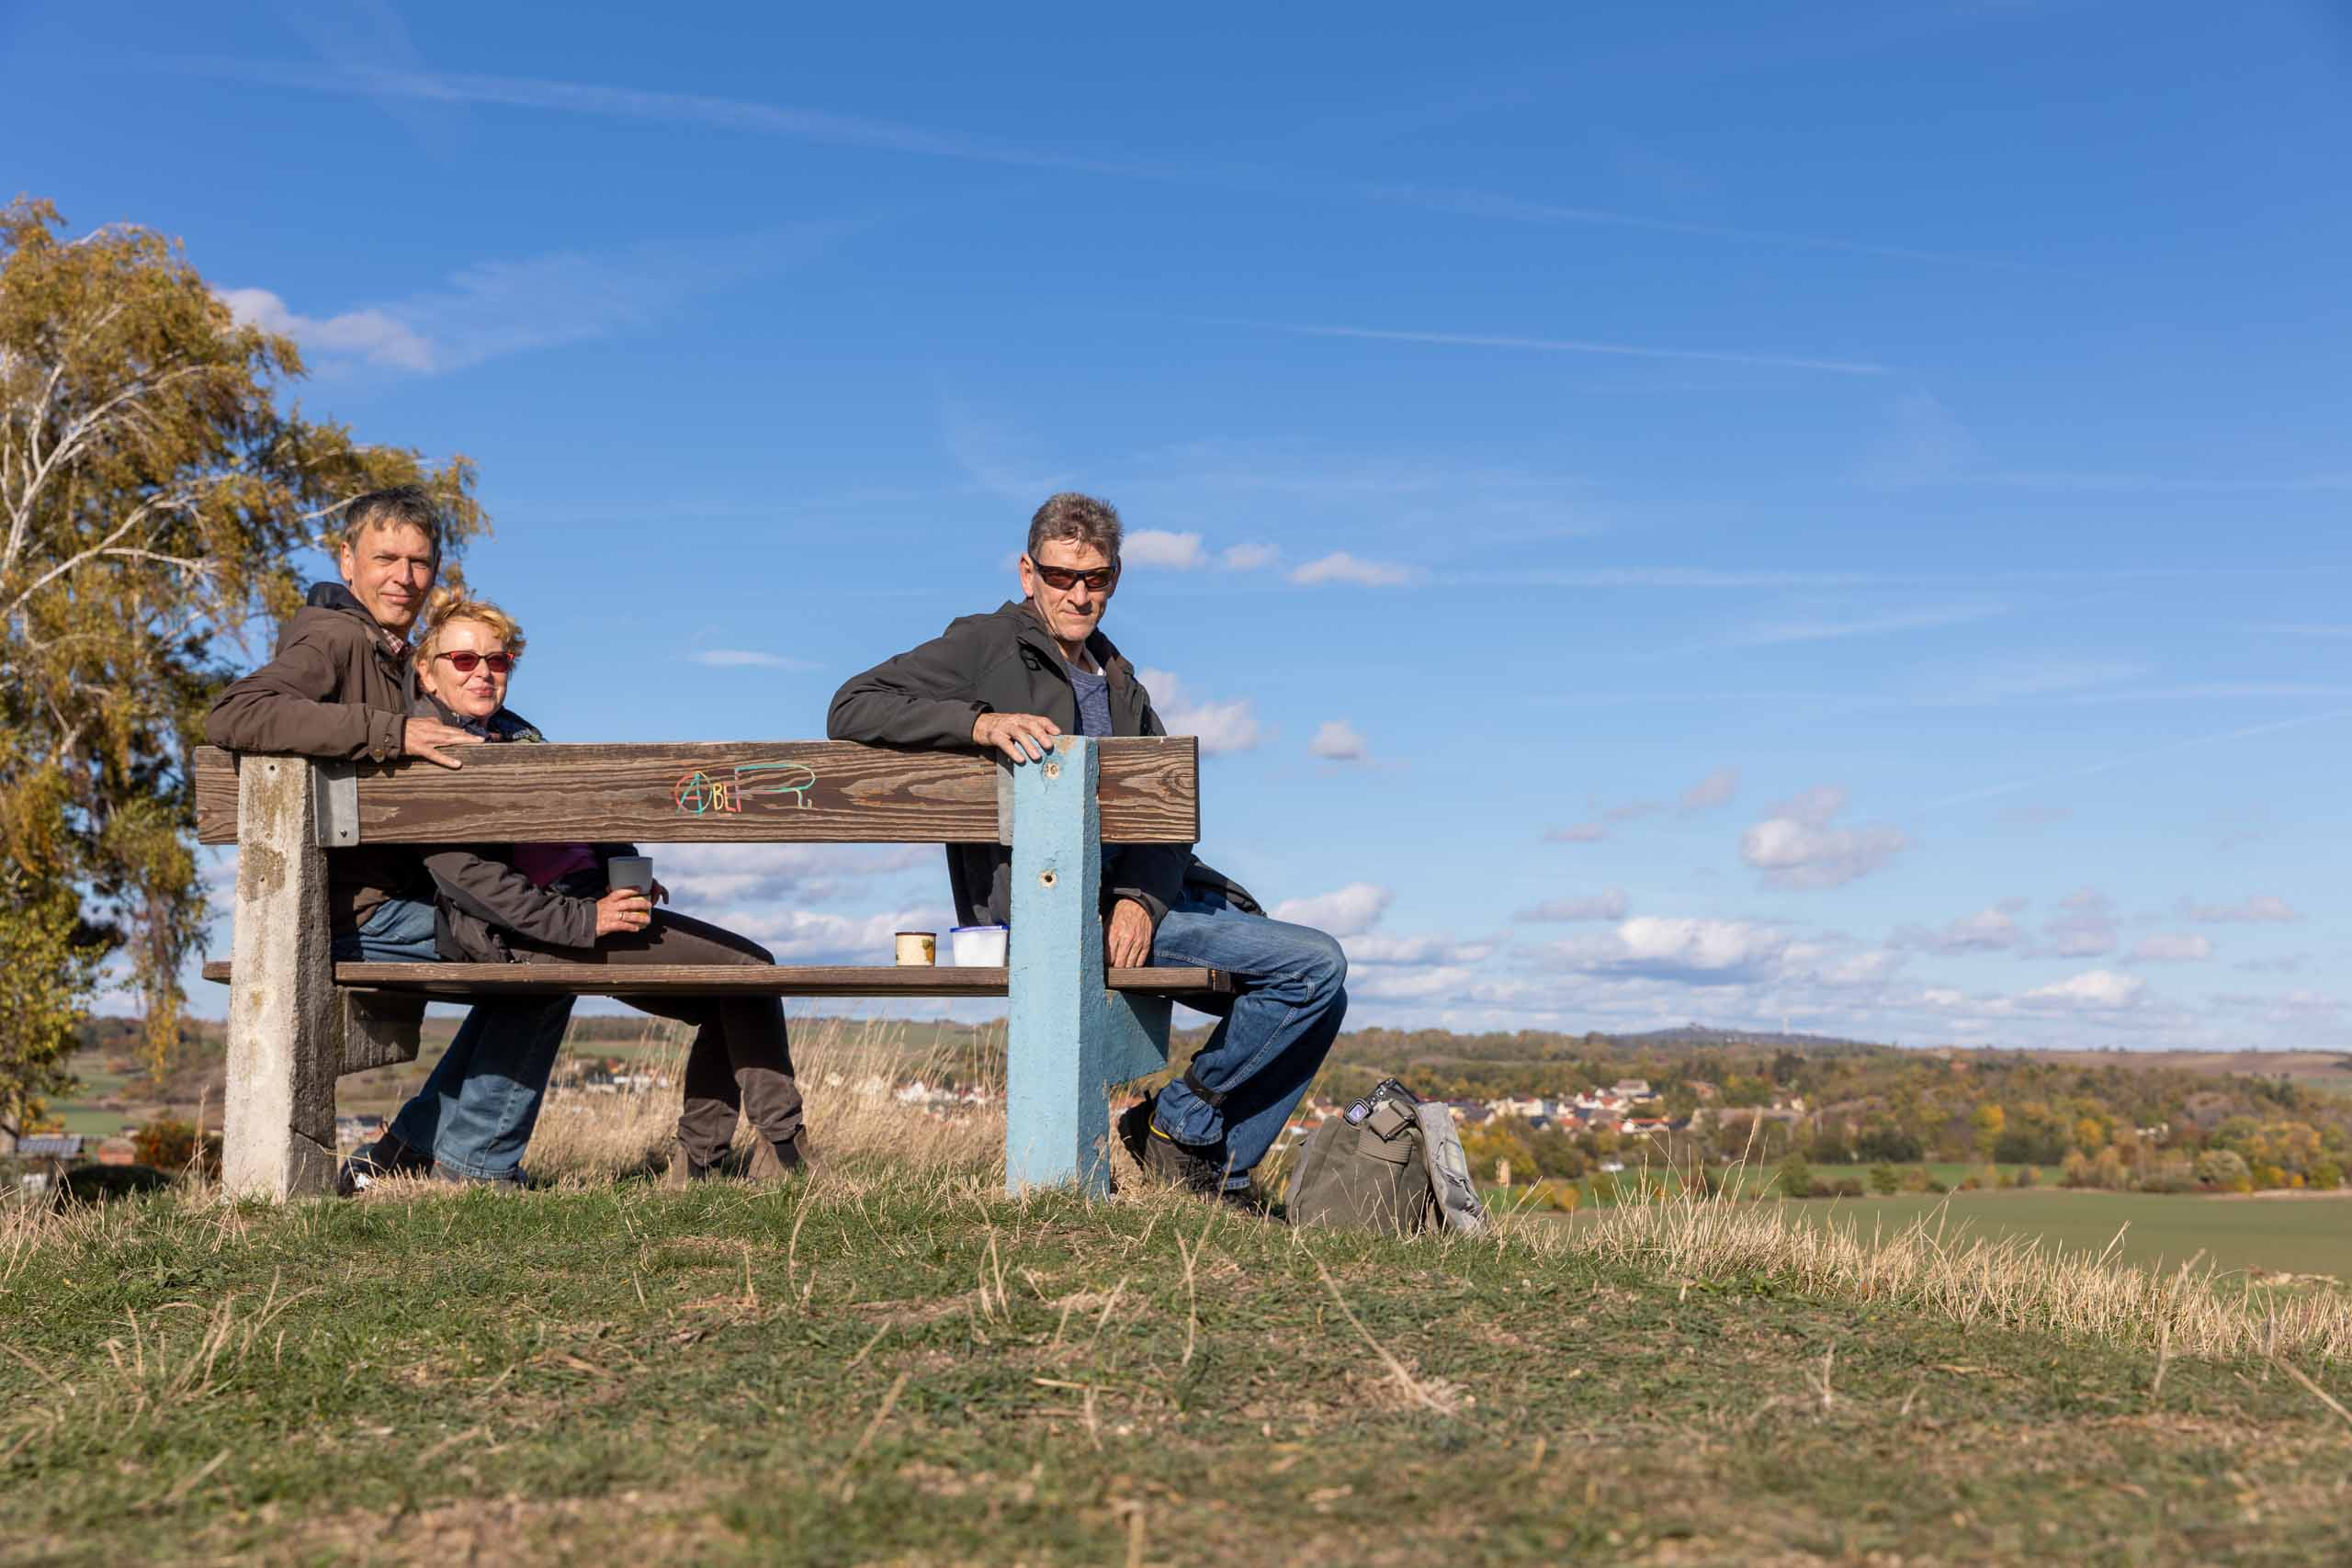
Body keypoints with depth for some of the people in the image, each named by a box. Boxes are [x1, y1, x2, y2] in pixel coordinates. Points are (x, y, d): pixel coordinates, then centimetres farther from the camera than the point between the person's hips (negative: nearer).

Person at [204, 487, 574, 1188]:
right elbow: (232, 717, -31)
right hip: (354, 911, -10)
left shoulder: (394, 657, 20)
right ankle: (470, 1161, 3)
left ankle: (415, 1148, 19)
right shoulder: (334, 639, -12)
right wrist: (392, 732, -33)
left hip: (380, 901, 10)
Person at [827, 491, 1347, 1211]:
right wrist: (981, 721, -22)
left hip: (1139, 896, 7)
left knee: (1316, 993, 6)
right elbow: (852, 709, -8)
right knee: (1316, 963, -18)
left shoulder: (1118, 680, 23)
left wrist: (1141, 897, -11)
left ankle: (1220, 1175, 11)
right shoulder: (988, 646, 4)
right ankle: (1178, 1124, -4)